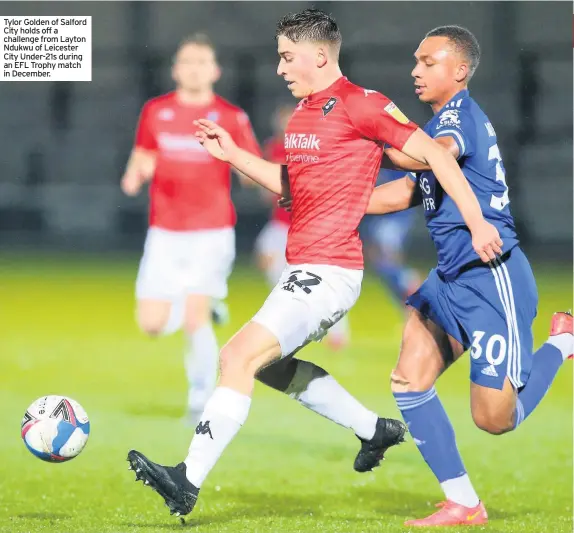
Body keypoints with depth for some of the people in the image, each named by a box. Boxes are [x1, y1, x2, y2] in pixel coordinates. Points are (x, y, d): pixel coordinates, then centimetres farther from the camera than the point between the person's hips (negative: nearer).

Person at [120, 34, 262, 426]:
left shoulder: (231, 118, -1)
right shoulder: (156, 112, 6)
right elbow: (143, 156, 16)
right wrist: (135, 175, -6)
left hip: (212, 231, -3)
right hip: (165, 232, 3)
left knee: (195, 319, -15)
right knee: (152, 324, -2)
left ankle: (201, 403, 1)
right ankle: (202, 306, 33)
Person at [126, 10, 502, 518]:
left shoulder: (360, 104, -12)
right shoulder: (302, 113, 14)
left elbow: (433, 153, -13)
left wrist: (477, 222, -16)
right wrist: (233, 154, 16)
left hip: (328, 273, -10)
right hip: (304, 269, 10)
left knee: (240, 357, -17)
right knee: (268, 364, 22)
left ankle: (188, 481, -15)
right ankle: (376, 429, 32)